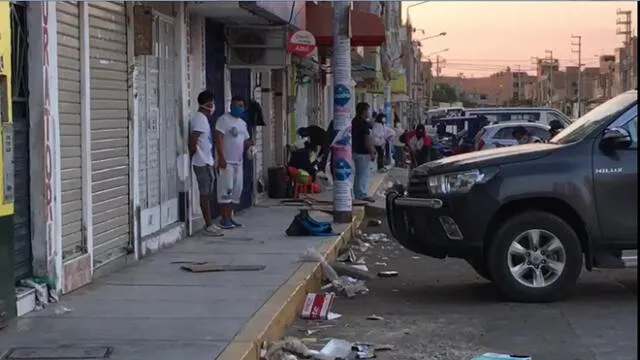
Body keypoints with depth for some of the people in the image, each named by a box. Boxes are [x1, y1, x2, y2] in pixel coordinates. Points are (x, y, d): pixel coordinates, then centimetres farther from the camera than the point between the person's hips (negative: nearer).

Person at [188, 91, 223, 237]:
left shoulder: (201, 118, 15)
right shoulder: (200, 119, -16)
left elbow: (193, 140, 18)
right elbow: (193, 139, -23)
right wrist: (193, 153, -10)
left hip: (206, 162, 10)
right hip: (203, 163, -10)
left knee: (206, 194, 13)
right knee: (205, 194, -6)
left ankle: (209, 224, 18)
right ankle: (208, 226, -3)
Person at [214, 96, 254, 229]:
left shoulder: (242, 123, 18)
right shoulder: (224, 120, -8)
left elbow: (245, 141, 24)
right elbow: (218, 139, -15)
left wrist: (249, 144, 0)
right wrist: (221, 158, -23)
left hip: (238, 162, 8)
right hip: (226, 161, -8)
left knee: (236, 191, 8)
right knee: (226, 190, -10)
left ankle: (229, 217, 15)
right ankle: (224, 219, -7)